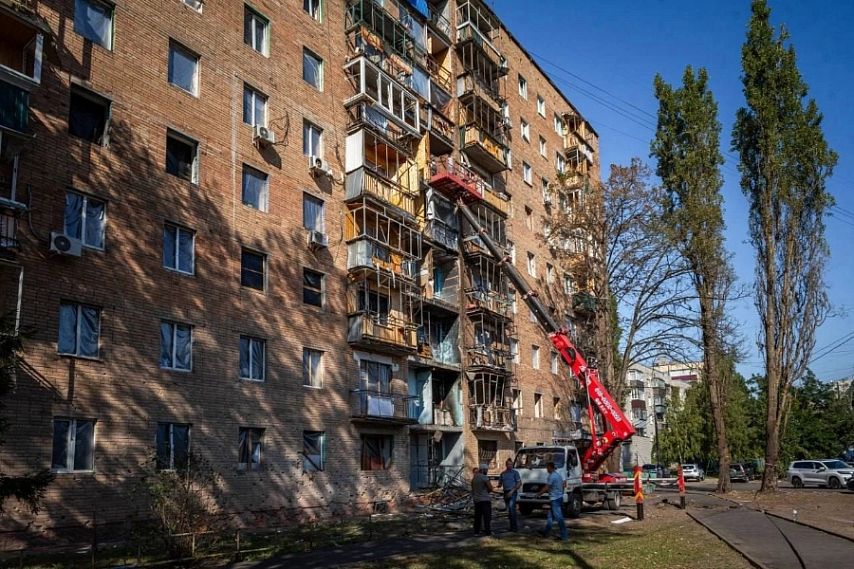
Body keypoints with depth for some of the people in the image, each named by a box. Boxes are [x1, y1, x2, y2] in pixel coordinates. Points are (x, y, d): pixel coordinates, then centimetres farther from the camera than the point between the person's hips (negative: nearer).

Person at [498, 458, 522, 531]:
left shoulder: (515, 472, 1)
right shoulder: (502, 474, 14)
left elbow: (519, 483, -5)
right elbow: (500, 484, 20)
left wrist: (512, 491, -14)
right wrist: (499, 485, -6)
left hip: (513, 492, -5)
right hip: (506, 493, 5)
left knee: (511, 507, -21)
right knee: (508, 510, 6)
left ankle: (514, 526, -20)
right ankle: (513, 526, 14)